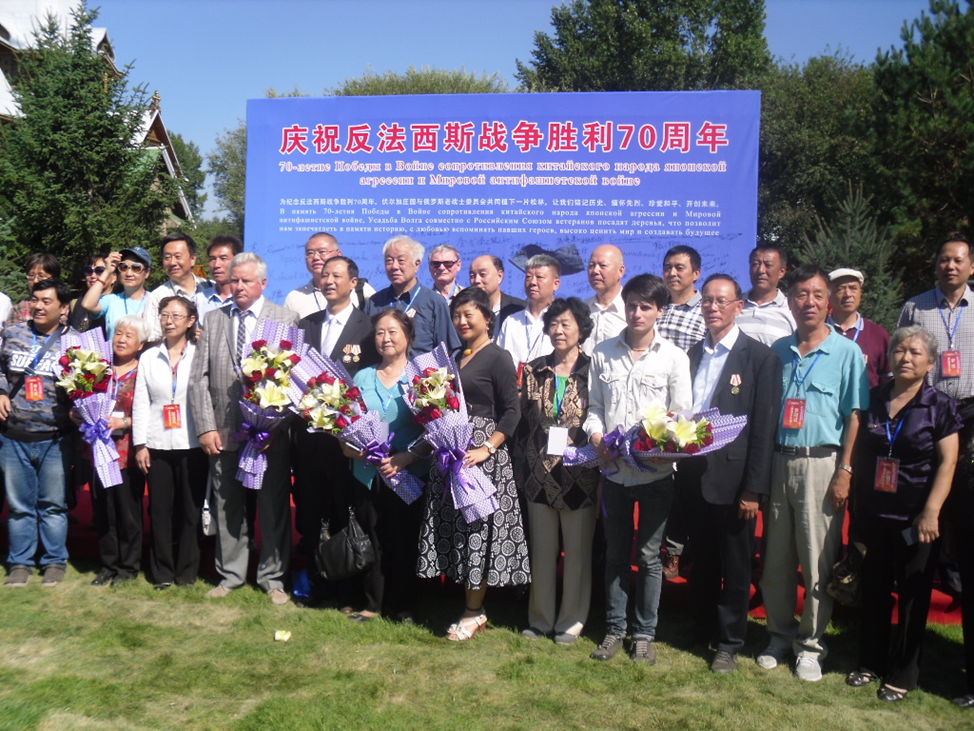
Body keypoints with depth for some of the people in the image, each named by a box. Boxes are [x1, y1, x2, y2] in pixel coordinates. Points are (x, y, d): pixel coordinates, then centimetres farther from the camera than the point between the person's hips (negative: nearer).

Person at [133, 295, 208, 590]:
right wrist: (140, 444, 2)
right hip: (158, 445, 2)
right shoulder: (149, 358, 10)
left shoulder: (200, 355, 3)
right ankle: (162, 572, 16)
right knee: (160, 509, 5)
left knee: (190, 510, 2)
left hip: (192, 444, -2)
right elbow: (141, 403, 8)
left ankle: (187, 571, 14)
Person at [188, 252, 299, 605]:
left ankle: (272, 577, 19)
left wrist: (277, 422, -11)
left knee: (274, 508, 5)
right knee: (227, 508, 12)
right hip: (224, 433, 3)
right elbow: (198, 378, 7)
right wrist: (205, 427, -2)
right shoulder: (214, 321, 10)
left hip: (271, 432, -3)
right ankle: (231, 574, 27)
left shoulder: (286, 319, 2)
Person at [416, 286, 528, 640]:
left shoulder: (498, 358, -6)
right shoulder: (454, 357, 15)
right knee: (454, 527, 9)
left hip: (482, 455, -7)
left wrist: (487, 448, -21)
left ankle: (474, 613, 9)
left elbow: (512, 412, -12)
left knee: (478, 528, -2)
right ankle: (473, 606, 20)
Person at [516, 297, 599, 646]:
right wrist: (522, 467, 7)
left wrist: (599, 473, -8)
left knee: (577, 552, 7)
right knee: (541, 550, 11)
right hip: (540, 475, 3)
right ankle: (540, 618, 26)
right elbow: (523, 422, 10)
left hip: (580, 476, -3)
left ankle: (571, 621, 22)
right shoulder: (534, 371, 6)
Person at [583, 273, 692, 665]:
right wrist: (596, 435, -9)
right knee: (616, 554, 13)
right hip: (614, 469, 2)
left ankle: (645, 633, 22)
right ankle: (614, 628, 26)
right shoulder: (603, 353, 5)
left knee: (649, 555, 7)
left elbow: (682, 415, -1)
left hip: (656, 470, -2)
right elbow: (594, 406, 10)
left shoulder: (673, 357, -1)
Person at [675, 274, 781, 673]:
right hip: (694, 473, 5)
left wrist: (753, 488, -12)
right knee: (701, 560, 16)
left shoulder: (761, 357, -5)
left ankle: (729, 643, 22)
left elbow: (764, 427, -9)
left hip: (733, 477, -4)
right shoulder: (691, 354, 10)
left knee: (735, 565, 7)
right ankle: (702, 629, 31)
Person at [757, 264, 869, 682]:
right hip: (779, 462, 4)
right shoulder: (778, 350, 10)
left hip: (821, 464, -3)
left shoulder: (847, 352, -1)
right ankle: (780, 634, 26)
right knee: (776, 558, 10)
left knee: (818, 561, 2)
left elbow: (854, 416, -3)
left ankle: (811, 644, 17)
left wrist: (844, 471, -10)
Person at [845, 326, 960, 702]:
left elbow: (947, 462, -9)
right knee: (874, 589, 12)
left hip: (915, 519, -3)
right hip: (874, 514, 3)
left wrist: (931, 512, -18)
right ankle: (870, 661, 28)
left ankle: (902, 674, 19)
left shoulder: (940, 406, -5)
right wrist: (856, 503, 9)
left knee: (913, 596, 6)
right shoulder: (873, 400, 5)